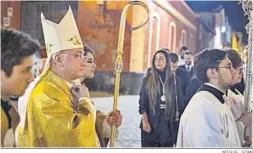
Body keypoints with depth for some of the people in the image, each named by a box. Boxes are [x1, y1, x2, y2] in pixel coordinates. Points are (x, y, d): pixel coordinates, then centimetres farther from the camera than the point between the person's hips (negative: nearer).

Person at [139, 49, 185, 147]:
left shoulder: (174, 80, 4)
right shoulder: (148, 79, 2)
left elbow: (179, 101, 7)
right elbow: (142, 101, 0)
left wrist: (178, 119, 3)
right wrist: (144, 121, -8)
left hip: (168, 124, 1)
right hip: (151, 122, -1)